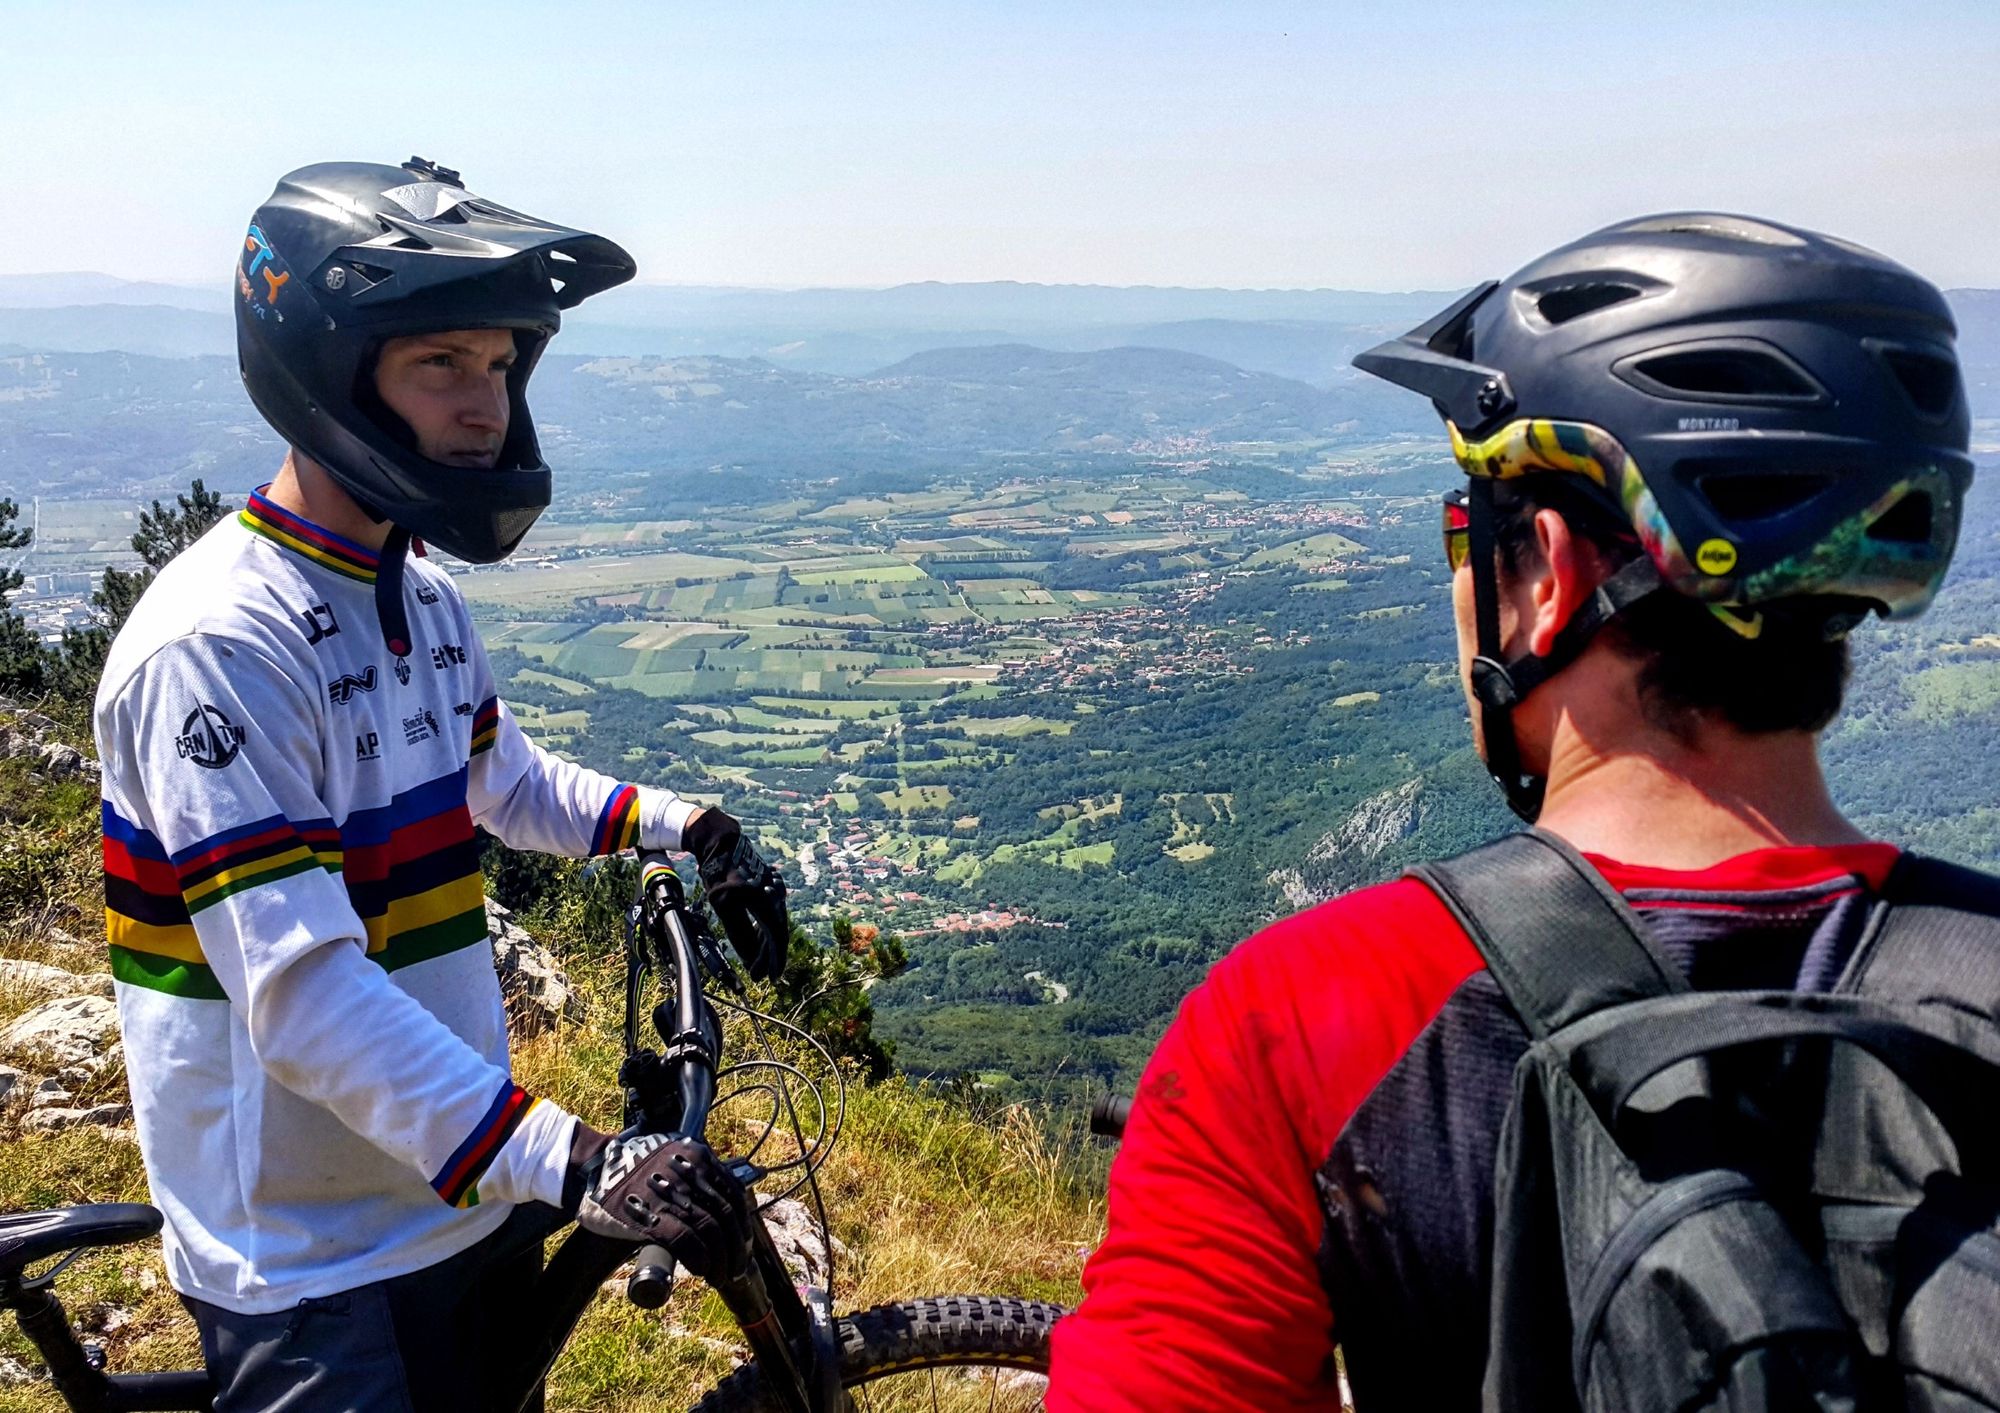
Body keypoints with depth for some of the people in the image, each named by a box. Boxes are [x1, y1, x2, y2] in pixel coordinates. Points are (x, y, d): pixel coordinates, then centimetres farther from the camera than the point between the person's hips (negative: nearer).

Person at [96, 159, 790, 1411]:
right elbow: (301, 1000, -30)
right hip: (313, 1262, -8)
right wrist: (566, 1158, -37)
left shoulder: (423, 598, 4)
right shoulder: (219, 640, -24)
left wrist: (676, 824, 9)